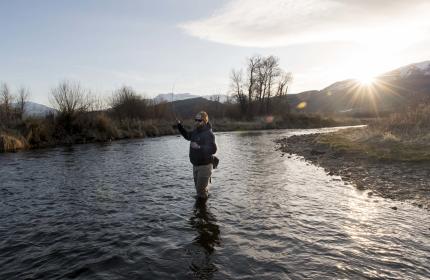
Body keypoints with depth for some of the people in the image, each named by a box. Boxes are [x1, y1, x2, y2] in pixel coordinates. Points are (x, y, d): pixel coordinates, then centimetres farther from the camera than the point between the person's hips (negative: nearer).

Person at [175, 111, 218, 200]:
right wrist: (179, 125, 13)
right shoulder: (196, 132, 6)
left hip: (205, 166, -9)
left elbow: (213, 149, -30)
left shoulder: (208, 134, -19)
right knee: (198, 188, 21)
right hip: (196, 165, 9)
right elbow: (187, 135, 26)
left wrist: (199, 147, -40)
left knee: (201, 189, -3)